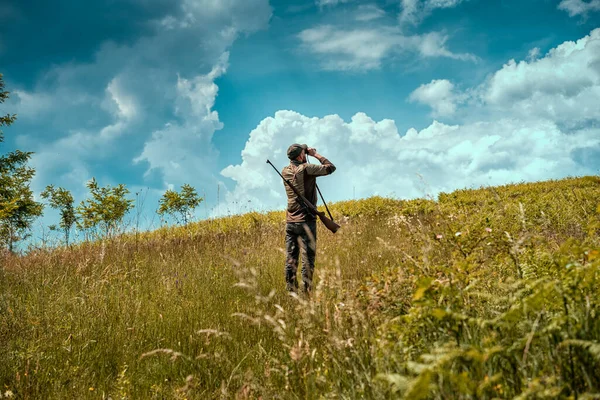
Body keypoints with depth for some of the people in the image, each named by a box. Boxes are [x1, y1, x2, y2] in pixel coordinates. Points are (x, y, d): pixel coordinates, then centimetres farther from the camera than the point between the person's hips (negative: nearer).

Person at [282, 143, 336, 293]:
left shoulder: (285, 171, 6)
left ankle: (290, 290, 10)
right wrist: (316, 154, 5)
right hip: (305, 221, -6)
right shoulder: (306, 169, -12)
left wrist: (305, 159, 19)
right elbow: (331, 167, -5)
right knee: (307, 258, -2)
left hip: (290, 221, 6)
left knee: (290, 258, 8)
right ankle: (306, 291, -3)